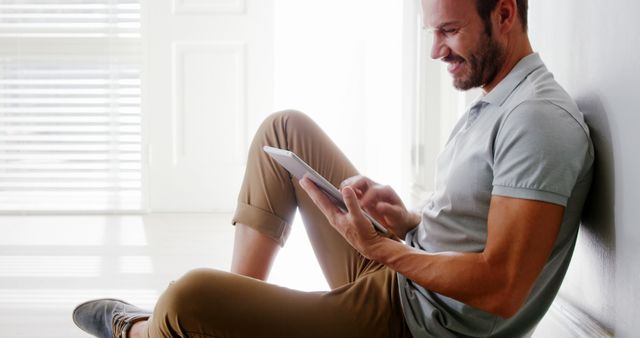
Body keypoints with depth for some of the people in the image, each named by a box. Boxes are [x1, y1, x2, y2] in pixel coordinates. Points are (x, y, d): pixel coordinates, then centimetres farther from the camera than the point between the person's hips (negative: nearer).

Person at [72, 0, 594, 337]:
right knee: (287, 128, 13)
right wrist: (409, 220, 1)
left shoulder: (539, 117, -19)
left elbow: (501, 288, -25)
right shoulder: (493, 104, 14)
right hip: (403, 277, 10)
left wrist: (380, 248, -18)